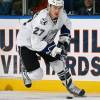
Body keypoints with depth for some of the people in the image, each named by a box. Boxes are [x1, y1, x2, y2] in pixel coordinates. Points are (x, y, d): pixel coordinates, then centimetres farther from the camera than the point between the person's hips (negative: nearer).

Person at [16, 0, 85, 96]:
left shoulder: (62, 14, -17)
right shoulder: (41, 20, -39)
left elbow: (66, 24, 10)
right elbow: (36, 44, -36)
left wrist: (64, 39, -2)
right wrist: (54, 49, -35)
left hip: (44, 41, 6)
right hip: (27, 43, -6)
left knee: (59, 62, -1)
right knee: (36, 75, -10)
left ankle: (70, 86, 17)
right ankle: (26, 70, 24)